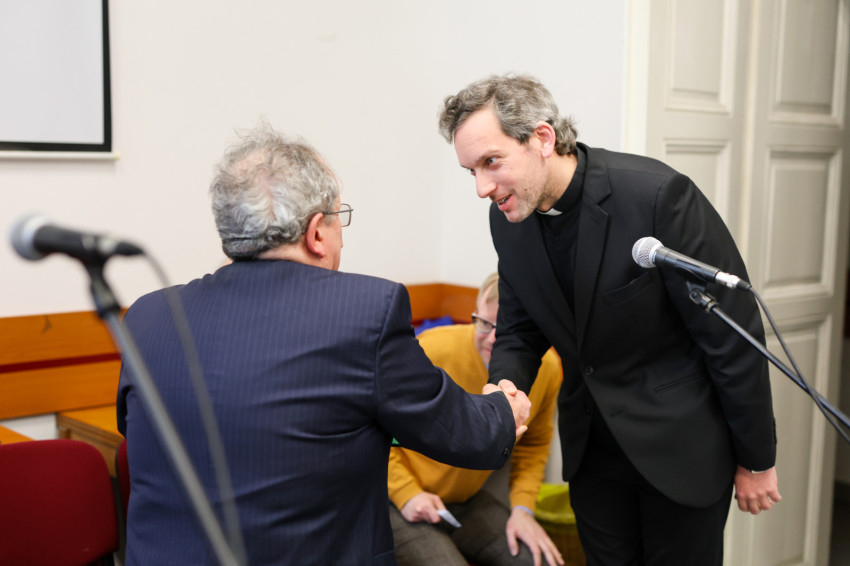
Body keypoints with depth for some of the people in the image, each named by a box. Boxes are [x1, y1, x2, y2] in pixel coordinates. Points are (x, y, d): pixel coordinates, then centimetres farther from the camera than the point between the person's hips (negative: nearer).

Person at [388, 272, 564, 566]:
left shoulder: (548, 368, -7)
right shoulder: (434, 351, -23)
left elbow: (533, 444, 11)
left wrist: (522, 508, -1)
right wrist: (406, 492, -17)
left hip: (467, 499, 5)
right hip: (399, 499, -5)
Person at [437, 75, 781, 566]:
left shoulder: (657, 194, -25)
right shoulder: (508, 217, -6)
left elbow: (733, 335, -18)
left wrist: (756, 460, -10)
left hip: (681, 443, -5)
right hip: (592, 445, 5)